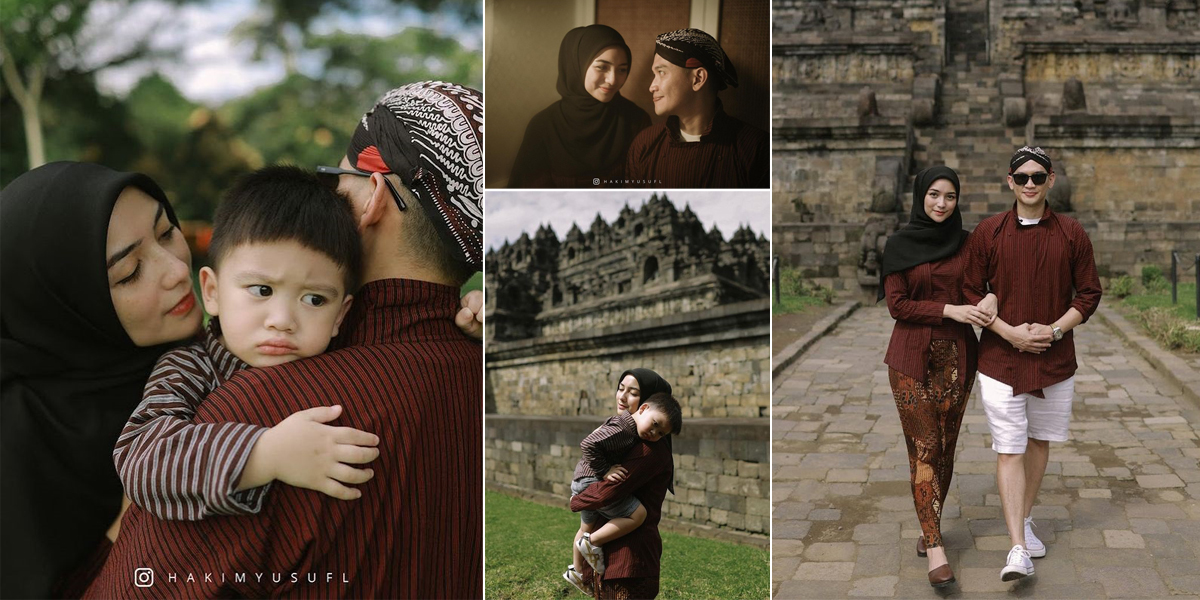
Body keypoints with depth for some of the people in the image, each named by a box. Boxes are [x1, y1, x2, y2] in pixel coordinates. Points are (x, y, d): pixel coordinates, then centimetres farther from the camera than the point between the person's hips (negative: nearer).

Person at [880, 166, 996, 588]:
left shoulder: (966, 242, 6)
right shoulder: (899, 244, -1)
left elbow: (985, 282, 11)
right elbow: (896, 304, -6)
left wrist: (991, 297, -13)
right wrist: (950, 309, -17)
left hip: (956, 355, 3)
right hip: (912, 356, -2)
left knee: (945, 446, 7)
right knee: (923, 449, -5)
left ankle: (930, 525, 25)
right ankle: (934, 545, -4)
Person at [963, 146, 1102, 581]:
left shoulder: (1071, 234, 0)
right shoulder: (988, 232, -3)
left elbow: (1089, 294, 3)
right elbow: (971, 293, -1)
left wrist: (1055, 330, -12)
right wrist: (1010, 332, -13)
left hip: (1055, 359, 2)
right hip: (1001, 359, -2)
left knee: (1039, 443, 15)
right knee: (1009, 451, -5)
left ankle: (1025, 520, 35)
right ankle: (1018, 549, -5)